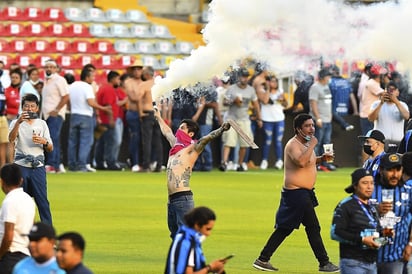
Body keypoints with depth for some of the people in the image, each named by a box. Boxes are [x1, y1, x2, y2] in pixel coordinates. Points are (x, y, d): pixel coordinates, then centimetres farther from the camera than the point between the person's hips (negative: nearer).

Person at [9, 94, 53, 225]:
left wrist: (44, 141, -11)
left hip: (38, 166, 1)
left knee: (42, 199, -5)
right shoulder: (16, 123, 5)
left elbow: (50, 149, 11)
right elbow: (11, 139, -17)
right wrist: (18, 122, -30)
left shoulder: (42, 124, 12)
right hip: (21, 166, -1)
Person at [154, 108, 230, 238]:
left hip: (183, 198, -8)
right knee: (175, 236, 11)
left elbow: (205, 139, -19)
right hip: (172, 200, 8)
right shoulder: (176, 146, 20)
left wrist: (221, 130, -36)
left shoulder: (192, 148, -2)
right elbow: (167, 132, 38)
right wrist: (159, 118, 54)